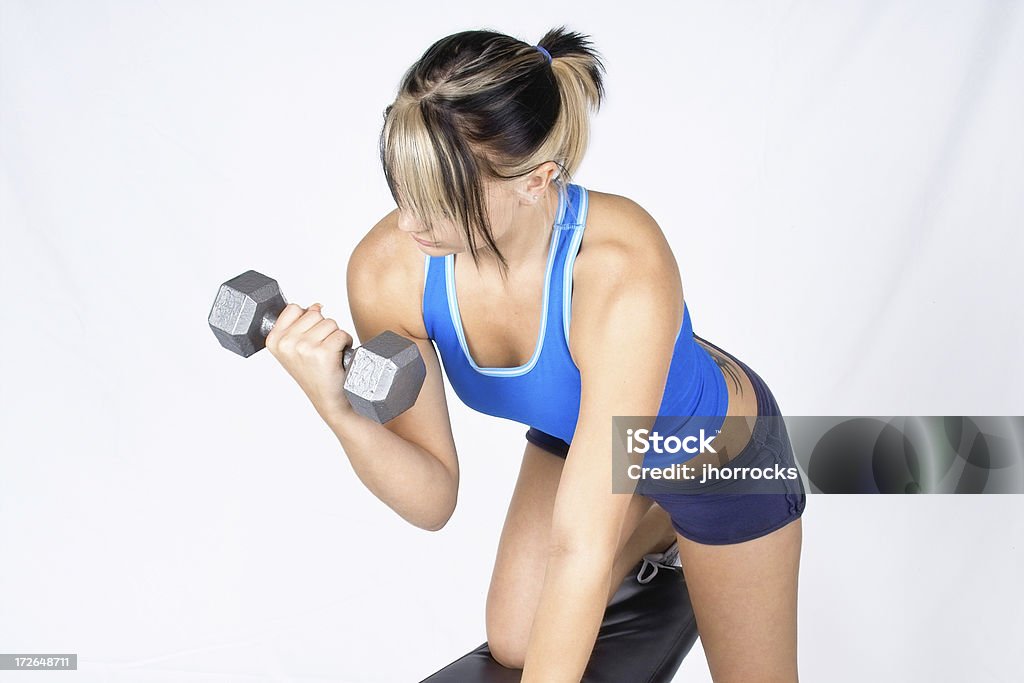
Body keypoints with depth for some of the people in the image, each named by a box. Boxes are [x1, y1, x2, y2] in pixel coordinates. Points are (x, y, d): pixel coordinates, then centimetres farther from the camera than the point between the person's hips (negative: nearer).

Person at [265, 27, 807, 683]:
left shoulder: (624, 274, -44)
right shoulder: (387, 269, -28)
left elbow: (582, 548, -43)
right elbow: (433, 501, -20)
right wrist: (337, 409, -38)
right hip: (576, 434, 4)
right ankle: (659, 526, 34)